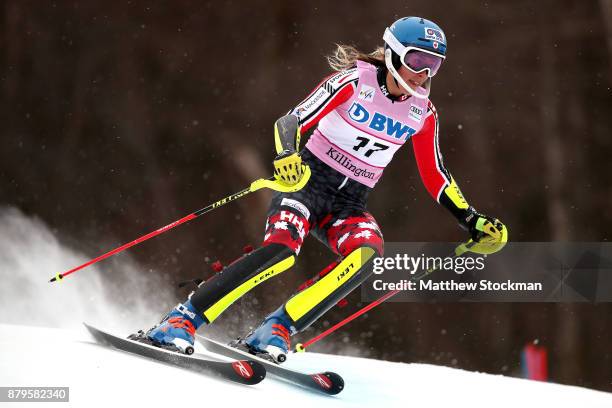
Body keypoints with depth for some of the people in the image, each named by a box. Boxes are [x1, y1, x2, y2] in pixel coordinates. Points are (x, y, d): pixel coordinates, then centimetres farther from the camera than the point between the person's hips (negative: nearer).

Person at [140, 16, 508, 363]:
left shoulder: (422, 113, 5)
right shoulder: (355, 81, -9)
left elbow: (436, 177, 17)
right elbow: (291, 121, -16)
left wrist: (472, 220, 10)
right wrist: (287, 156, -37)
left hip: (350, 205, 4)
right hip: (309, 181, -4)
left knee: (369, 253, -30)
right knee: (282, 248, -32)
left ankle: (278, 329, -27)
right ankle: (184, 319, -26)